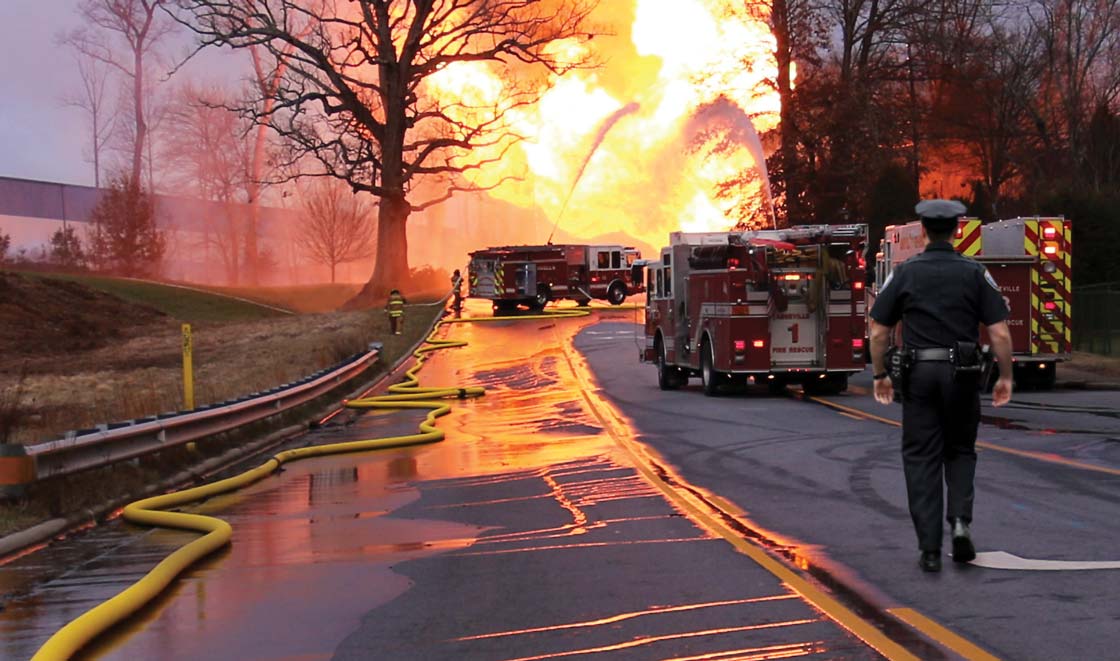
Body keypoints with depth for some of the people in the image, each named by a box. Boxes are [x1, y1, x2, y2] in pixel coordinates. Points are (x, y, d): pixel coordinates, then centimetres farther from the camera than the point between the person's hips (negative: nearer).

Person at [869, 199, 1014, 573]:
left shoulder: (904, 273, 1)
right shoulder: (975, 273, 0)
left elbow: (879, 332, 1)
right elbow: (1000, 333, -5)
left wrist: (880, 376, 14)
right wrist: (1005, 378, 5)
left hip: (918, 374, 0)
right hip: (961, 375, 0)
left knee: (922, 458, 4)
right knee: (960, 451, 19)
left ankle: (930, 550, 0)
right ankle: (960, 521, -3)